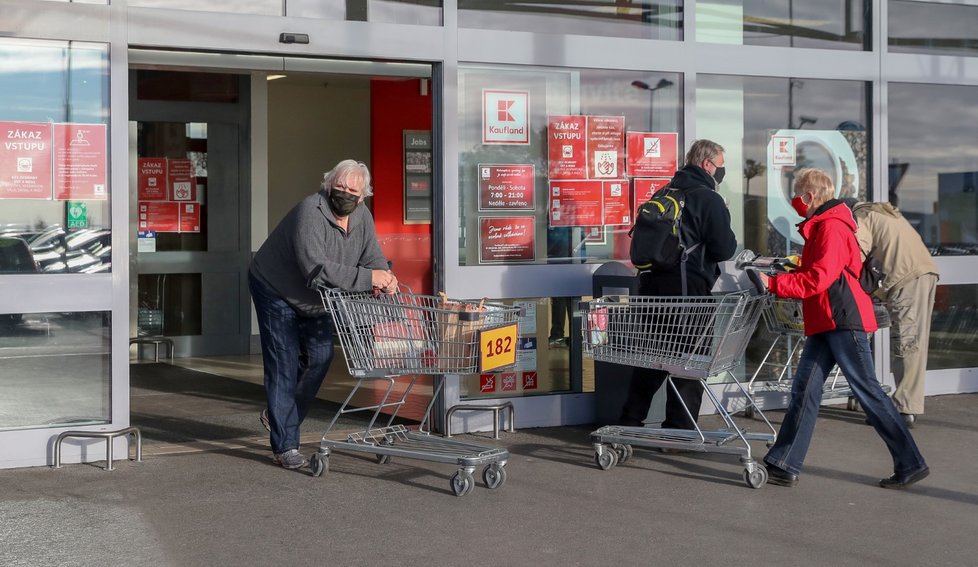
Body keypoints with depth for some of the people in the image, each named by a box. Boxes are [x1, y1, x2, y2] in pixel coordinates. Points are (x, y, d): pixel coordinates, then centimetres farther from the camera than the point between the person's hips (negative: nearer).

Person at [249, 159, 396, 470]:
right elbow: (316, 268, -42)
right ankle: (285, 447, -6)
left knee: (320, 358, 4)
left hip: (315, 302, 7)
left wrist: (384, 279, -31)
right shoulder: (310, 212, -32)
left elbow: (374, 259, -6)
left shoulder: (362, 216, -7)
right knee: (285, 365, -9)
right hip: (276, 291, -7)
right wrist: (367, 278, -43)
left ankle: (277, 415, 27)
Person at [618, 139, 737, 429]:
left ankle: (630, 422, 18)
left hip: (652, 286, 7)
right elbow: (724, 250, -12)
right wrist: (732, 239, 7)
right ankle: (679, 429, 5)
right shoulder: (709, 200, -10)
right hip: (688, 291, -7)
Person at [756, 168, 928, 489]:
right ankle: (784, 466, 6)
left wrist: (773, 284, -17)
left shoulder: (832, 226, -13)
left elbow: (817, 279, -21)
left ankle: (911, 465, 2)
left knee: (867, 391, -5)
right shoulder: (819, 226, 20)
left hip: (843, 321, -10)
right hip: (825, 324, 10)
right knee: (804, 390, 5)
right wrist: (784, 270, 10)